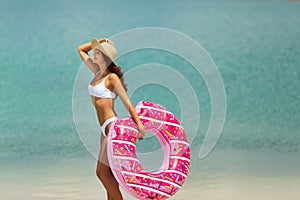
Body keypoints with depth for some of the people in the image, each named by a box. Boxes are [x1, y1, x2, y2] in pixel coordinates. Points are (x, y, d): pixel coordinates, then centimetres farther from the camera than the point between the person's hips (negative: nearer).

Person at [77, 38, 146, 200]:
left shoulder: (112, 77, -9)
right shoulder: (97, 72, 13)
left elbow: (127, 103, -14)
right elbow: (81, 49, 25)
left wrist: (139, 125, -22)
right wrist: (99, 41, 13)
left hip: (112, 126, -9)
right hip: (106, 129, 9)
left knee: (102, 172, -9)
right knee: (109, 174, 7)